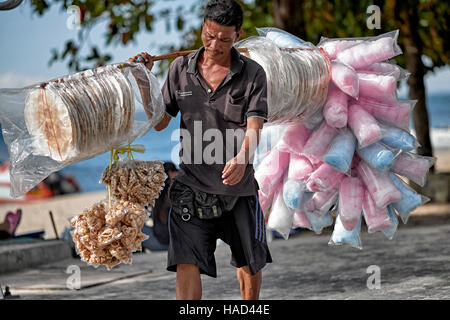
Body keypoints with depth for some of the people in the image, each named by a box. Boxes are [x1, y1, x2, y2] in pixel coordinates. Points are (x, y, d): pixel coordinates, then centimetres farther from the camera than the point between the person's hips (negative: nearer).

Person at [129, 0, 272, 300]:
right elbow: (159, 123, 8)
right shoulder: (180, 68, 2)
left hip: (239, 187, 0)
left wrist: (241, 159, -36)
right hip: (192, 185, 0)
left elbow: (254, 129, -15)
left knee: (250, 264, 15)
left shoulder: (253, 74, -4)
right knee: (187, 263, -12)